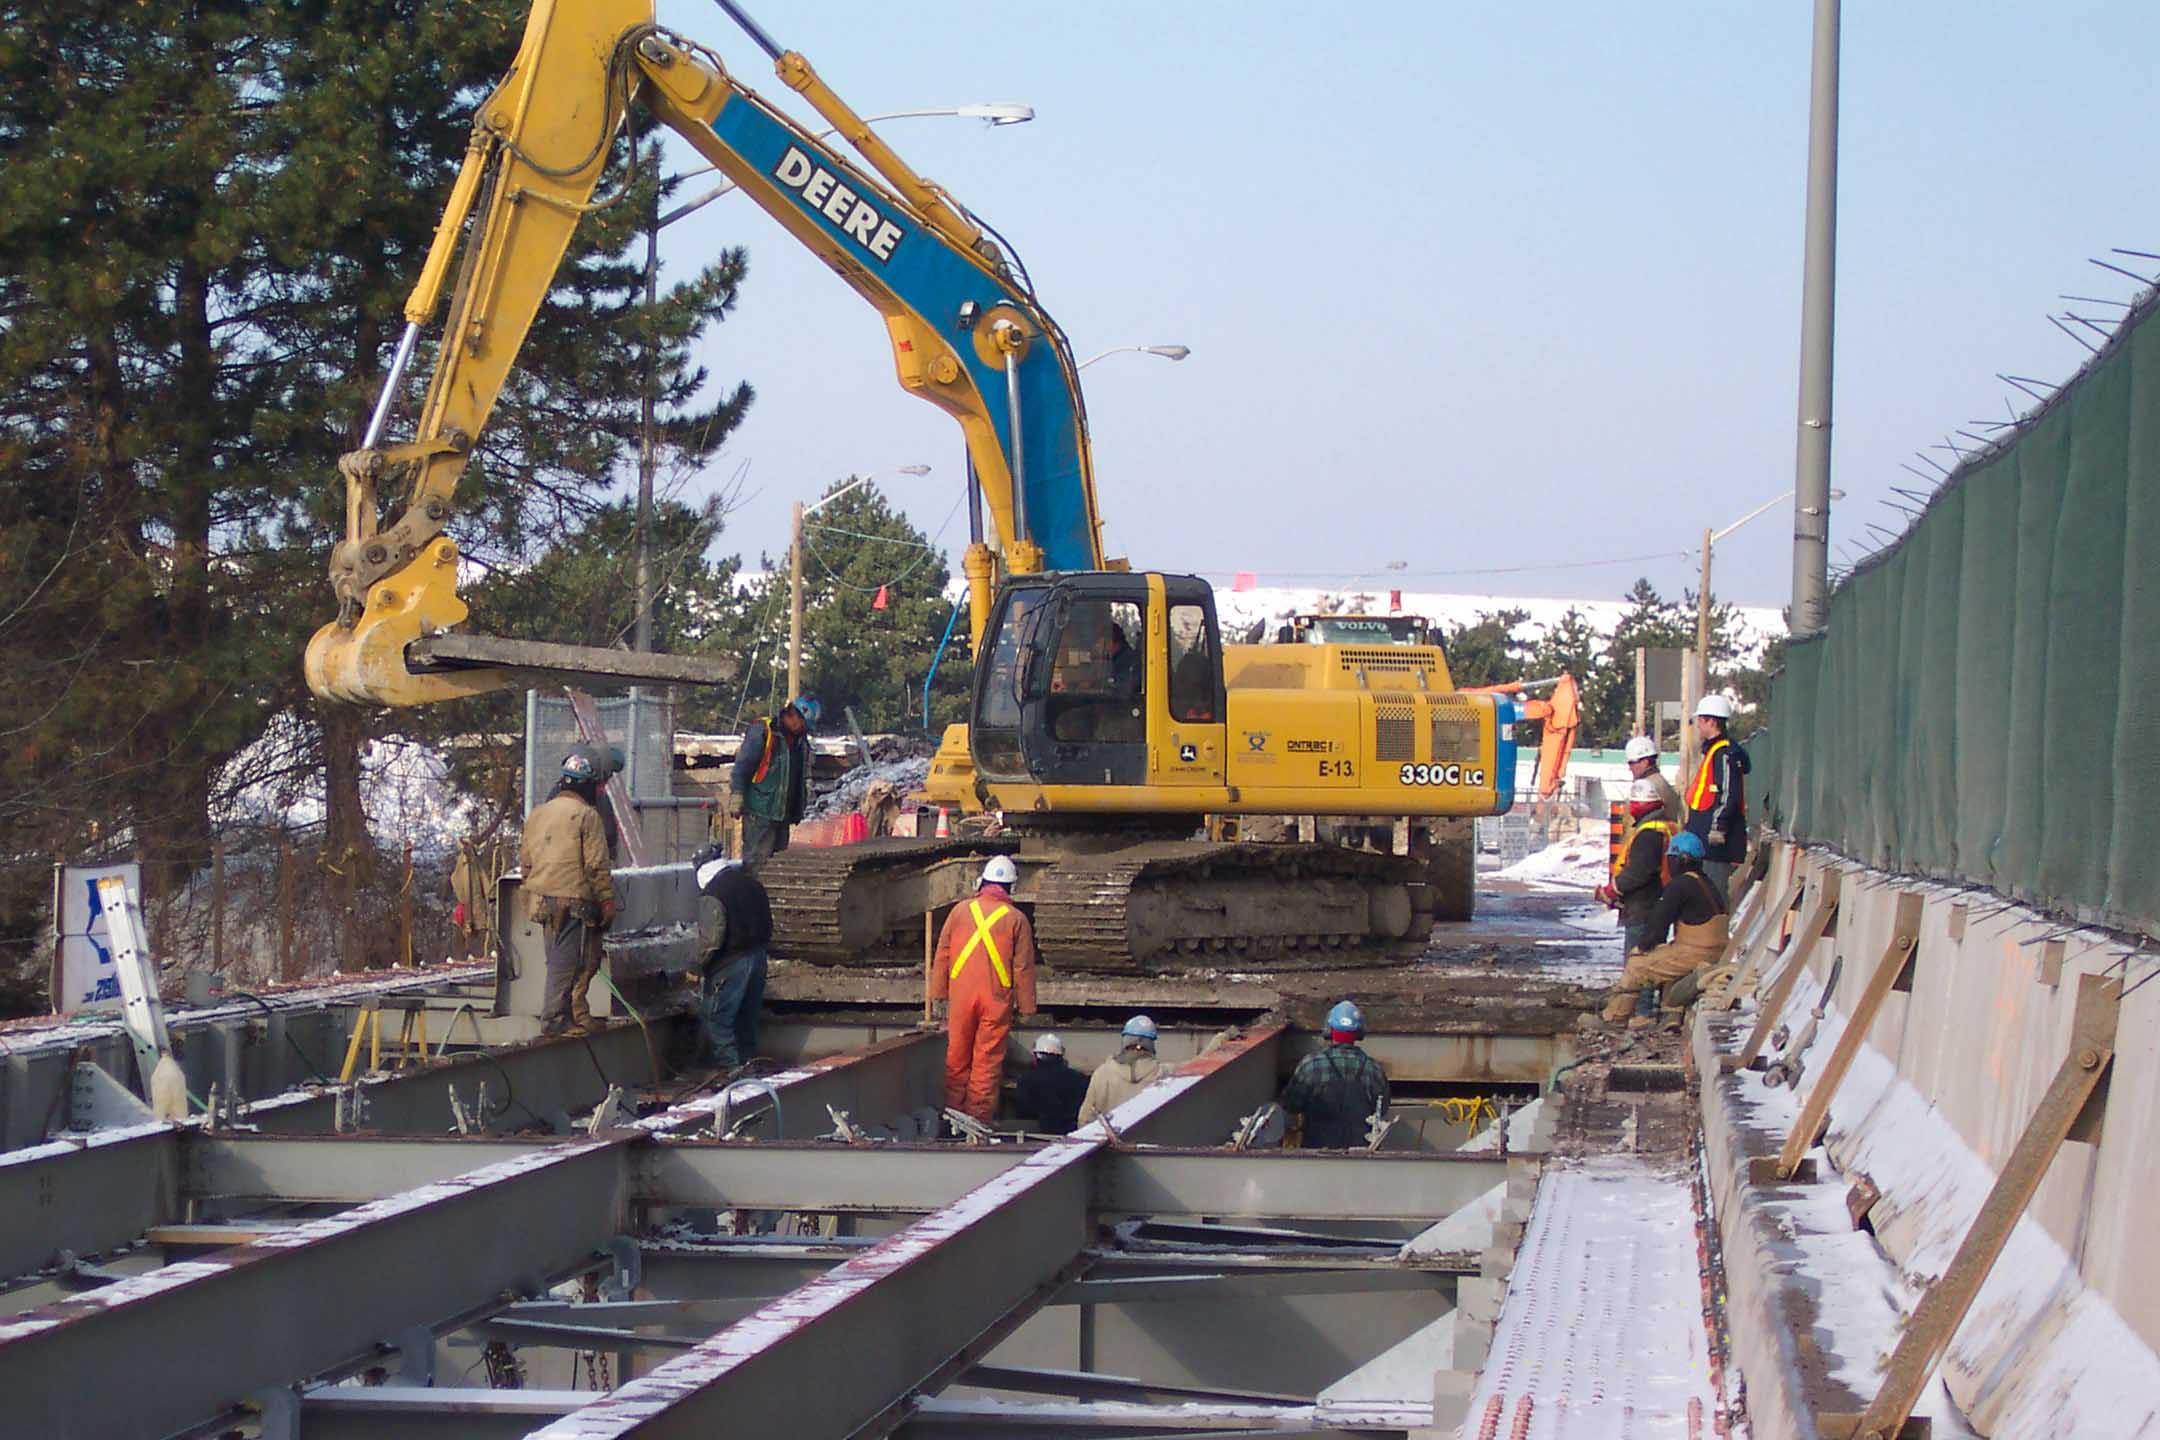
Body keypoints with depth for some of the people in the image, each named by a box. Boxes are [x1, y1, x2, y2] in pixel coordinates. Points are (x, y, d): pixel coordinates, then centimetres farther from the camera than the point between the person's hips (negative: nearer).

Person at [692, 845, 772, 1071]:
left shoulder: (712, 894, -16)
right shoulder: (752, 883, 8)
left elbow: (710, 940, -19)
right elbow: (768, 926, 14)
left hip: (730, 962, -8)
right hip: (758, 957, 8)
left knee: (716, 1020, 1)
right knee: (747, 1020, 17)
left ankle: (730, 1067, -3)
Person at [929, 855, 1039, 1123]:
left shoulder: (961, 911, 2)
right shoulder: (1016, 919, -3)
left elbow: (942, 955, 5)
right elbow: (1023, 967, -1)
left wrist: (939, 993, 13)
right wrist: (1026, 1006, 5)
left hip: (961, 995, 2)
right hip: (997, 998, -2)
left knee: (956, 1057, 10)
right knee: (988, 1060, 3)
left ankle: (953, 1111, 15)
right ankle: (980, 1118, 4)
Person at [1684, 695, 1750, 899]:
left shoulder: (1725, 753, -13)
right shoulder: (1714, 750, 20)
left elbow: (1729, 794, -21)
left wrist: (1719, 826, -25)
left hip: (1717, 844, -11)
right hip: (1707, 843, 11)